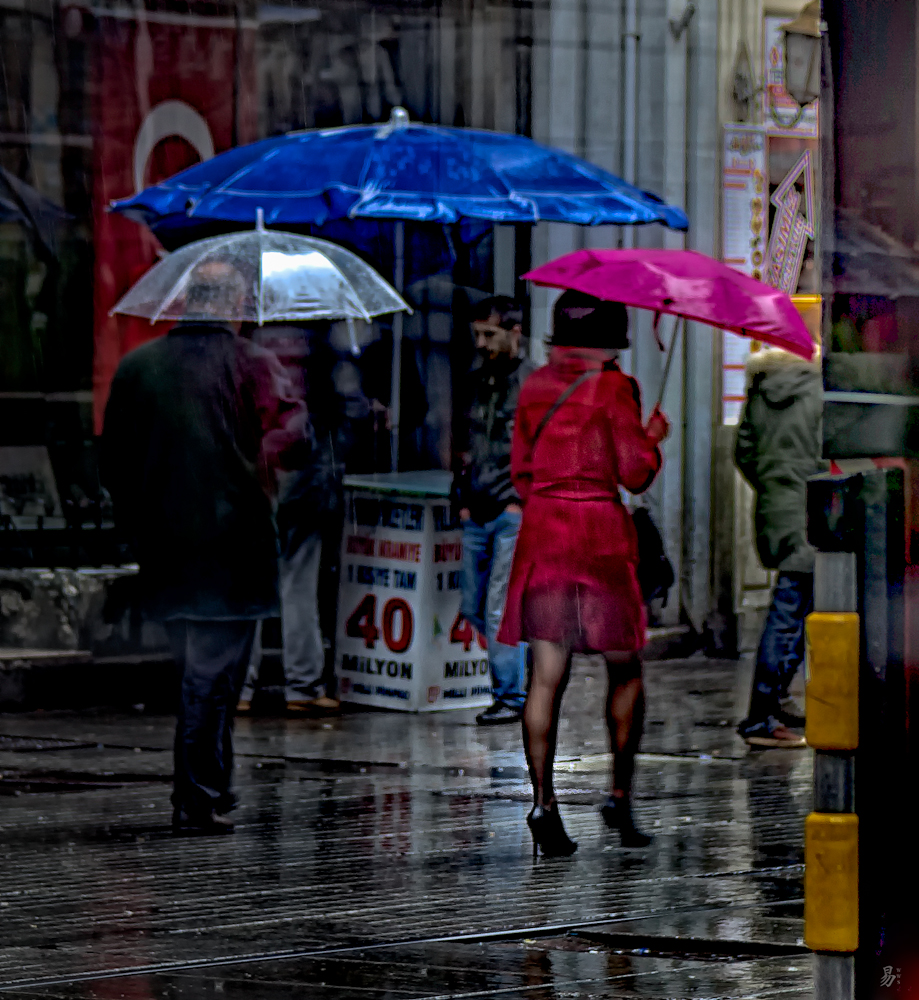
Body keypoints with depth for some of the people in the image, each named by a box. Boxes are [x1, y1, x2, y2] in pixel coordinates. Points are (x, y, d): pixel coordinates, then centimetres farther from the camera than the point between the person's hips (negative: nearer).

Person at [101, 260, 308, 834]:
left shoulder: (136, 367, 6)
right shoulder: (252, 366, -8)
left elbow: (115, 463, 9)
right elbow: (294, 442, -15)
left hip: (164, 549, 5)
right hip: (234, 546, -5)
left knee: (196, 668, 18)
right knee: (215, 674, -1)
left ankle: (212, 784, 25)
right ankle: (199, 800, -4)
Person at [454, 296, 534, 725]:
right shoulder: (475, 381, 14)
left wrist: (520, 500, -11)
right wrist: (463, 497, 14)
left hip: (514, 513, -7)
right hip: (478, 513, 7)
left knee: (500, 607, -9)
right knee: (473, 606, 9)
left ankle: (510, 696, 0)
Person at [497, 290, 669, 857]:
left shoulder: (536, 388, 9)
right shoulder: (614, 388, -8)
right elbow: (635, 473, -9)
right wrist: (654, 437, 10)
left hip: (541, 532, 4)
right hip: (602, 531, -4)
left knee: (548, 674, 1)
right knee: (625, 670, 10)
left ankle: (543, 803, -7)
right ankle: (621, 794, 3)